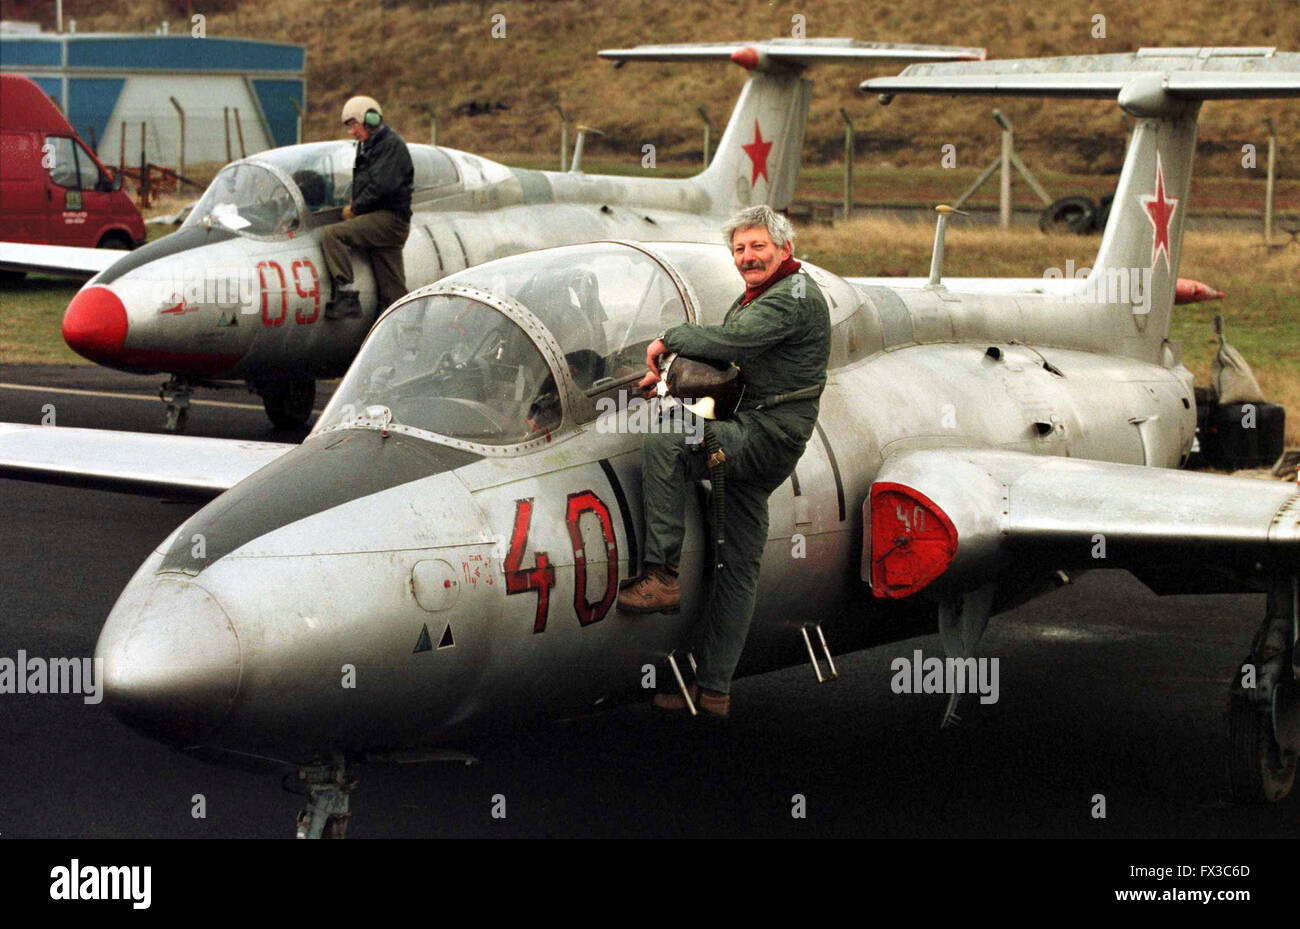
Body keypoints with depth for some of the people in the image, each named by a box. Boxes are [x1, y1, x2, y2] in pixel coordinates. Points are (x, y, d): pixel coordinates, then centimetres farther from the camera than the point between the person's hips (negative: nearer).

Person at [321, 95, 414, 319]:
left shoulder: (392, 145, -8)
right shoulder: (367, 147, 22)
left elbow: (381, 186, -19)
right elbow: (364, 185, 28)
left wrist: (355, 208, -10)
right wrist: (354, 206, 8)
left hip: (389, 219, -10)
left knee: (332, 234, -22)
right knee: (393, 293, 6)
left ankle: (347, 295, -27)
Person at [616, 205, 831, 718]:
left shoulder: (793, 296, -11)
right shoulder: (753, 298, 22)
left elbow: (729, 342, -24)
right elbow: (723, 360, 23)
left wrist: (669, 338, -10)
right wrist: (672, 373, 5)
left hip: (770, 433, -10)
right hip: (752, 434, 10)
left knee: (663, 444, -28)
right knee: (738, 569, 9)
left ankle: (662, 575, -28)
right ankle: (713, 689, 11)